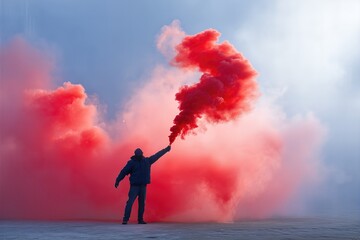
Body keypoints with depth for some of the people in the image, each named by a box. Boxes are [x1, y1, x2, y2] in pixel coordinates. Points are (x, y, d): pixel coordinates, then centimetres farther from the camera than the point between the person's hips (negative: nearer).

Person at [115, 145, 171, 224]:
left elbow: (157, 155, 14)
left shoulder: (147, 160, 6)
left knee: (142, 203, 8)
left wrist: (166, 149, 19)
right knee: (130, 202, -12)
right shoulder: (131, 162, -6)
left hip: (143, 186, 5)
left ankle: (140, 219, 16)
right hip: (134, 186, -5)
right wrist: (118, 181, -10)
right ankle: (125, 219, -13)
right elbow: (124, 172, -7)